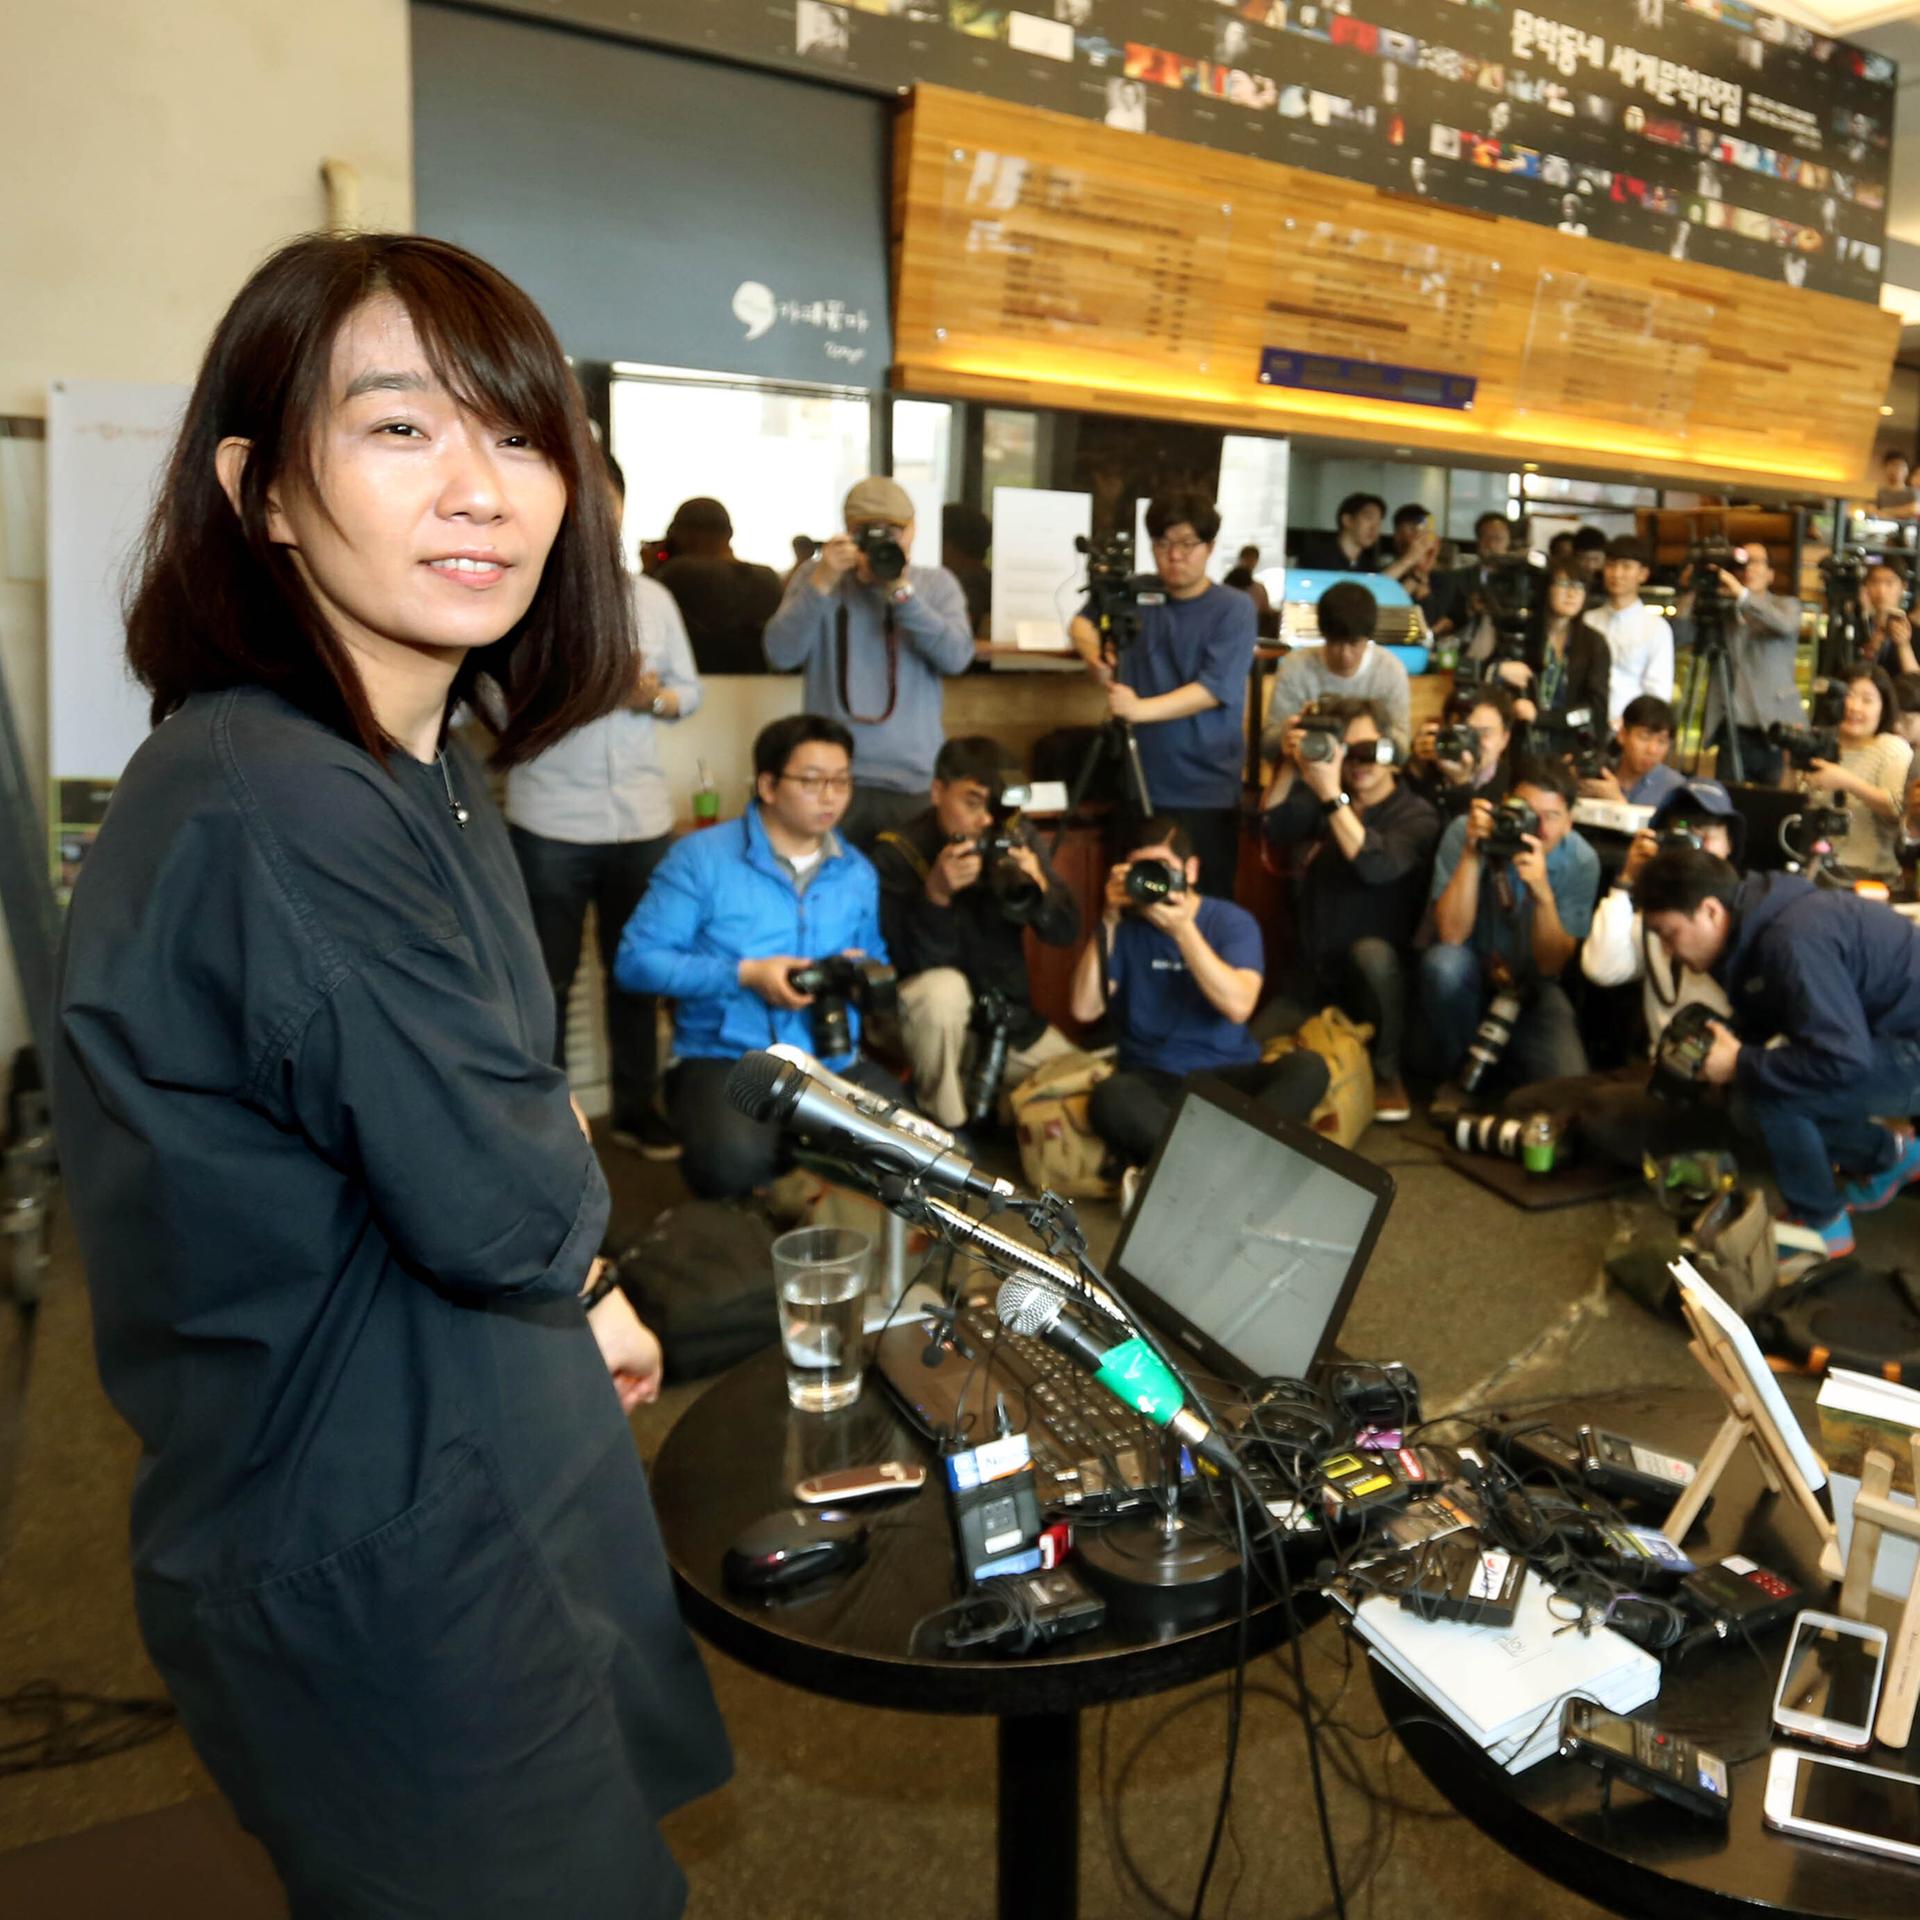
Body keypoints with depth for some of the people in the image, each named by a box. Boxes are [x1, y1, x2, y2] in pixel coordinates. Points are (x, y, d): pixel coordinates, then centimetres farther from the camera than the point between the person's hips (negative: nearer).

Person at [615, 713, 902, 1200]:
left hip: (834, 1060, 5)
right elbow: (635, 960, -7)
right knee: (735, 1161, -37)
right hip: (724, 1058, -4)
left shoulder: (858, 872, 14)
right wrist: (744, 974, -15)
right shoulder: (701, 857, -3)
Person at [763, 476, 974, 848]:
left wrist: (902, 591, -16)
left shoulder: (936, 583, 8)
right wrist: (822, 582, -16)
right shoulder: (815, 577, 6)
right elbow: (780, 656, -7)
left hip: (915, 780, 1)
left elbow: (957, 657, -9)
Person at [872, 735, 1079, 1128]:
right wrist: (936, 894, -38)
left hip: (1009, 1017, 5)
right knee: (944, 987, -36)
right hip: (933, 1025, -4)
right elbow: (911, 963, -23)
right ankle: (940, 1123, -14)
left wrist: (1038, 885, -27)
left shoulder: (1012, 840, -3)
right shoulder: (897, 853, -15)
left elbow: (1066, 933, -6)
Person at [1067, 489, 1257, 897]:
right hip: (1137, 783, 4)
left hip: (1206, 791, -4)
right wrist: (1094, 654, -2)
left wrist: (1141, 709, -28)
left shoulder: (1233, 609, -7)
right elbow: (1083, 621, 22)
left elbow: (1216, 688, -16)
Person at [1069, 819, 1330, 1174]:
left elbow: (1238, 1006, -16)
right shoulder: (1126, 926, 4)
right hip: (1154, 1081, -1)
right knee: (1110, 1098, -35)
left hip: (1229, 1076, 1)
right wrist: (1108, 922, -13)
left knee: (1307, 1067, -29)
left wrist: (1181, 929, -22)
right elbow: (1085, 1009, -8)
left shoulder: (1231, 920, 0)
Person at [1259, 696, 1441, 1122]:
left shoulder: (1416, 816, -10)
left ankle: (1386, 1072, -18)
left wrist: (1331, 794, -36)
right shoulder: (1324, 800, 7)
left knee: (1371, 951, -38)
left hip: (1375, 973, -4)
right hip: (1313, 973, 4)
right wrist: (1289, 767, -22)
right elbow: (1273, 828, -9)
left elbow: (1377, 866, -30)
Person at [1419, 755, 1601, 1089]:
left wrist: (1542, 893, -36)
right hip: (1467, 975, 0)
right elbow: (1451, 935, -27)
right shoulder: (1465, 832, -19)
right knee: (1444, 961, -35)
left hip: (1531, 987, 1)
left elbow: (1551, 966, -19)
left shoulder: (1581, 862, -15)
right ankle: (1452, 1076, -11)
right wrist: (1471, 854, -36)